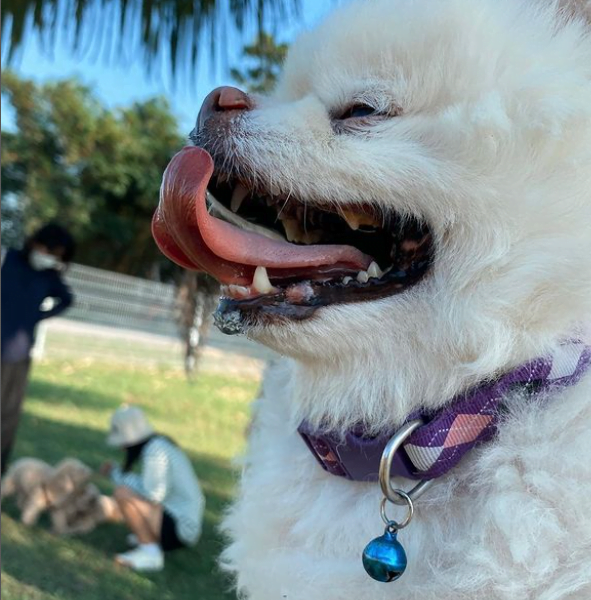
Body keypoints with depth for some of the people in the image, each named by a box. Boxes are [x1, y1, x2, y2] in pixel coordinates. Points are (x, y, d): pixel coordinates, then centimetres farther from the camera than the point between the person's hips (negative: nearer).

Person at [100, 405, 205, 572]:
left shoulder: (155, 450, -17)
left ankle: (149, 552, -15)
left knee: (122, 493, -22)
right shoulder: (161, 443, 10)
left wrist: (117, 474, -11)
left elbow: (152, 494, -24)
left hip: (178, 529, -10)